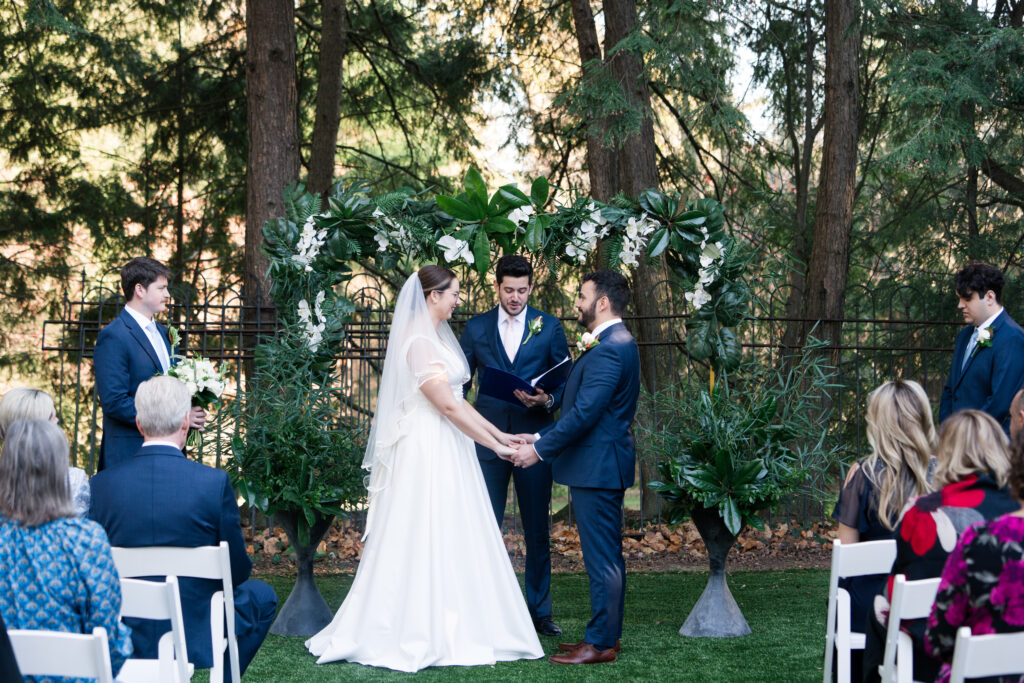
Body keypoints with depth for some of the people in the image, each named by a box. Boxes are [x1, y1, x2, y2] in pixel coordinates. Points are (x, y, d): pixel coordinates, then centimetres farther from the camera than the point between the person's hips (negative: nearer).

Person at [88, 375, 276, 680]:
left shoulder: (101, 484, -9)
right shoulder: (214, 483, -16)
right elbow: (237, 569, -6)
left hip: (125, 639, 4)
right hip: (197, 637, -4)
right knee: (261, 595, 27)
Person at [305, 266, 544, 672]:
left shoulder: (436, 337, 14)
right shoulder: (419, 342, -16)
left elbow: (457, 400, 15)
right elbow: (447, 406, -19)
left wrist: (499, 433, 10)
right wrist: (494, 445, -13)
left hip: (446, 451, 10)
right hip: (429, 451, -10)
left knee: (449, 541, 10)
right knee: (424, 541, -4)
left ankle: (446, 628, 14)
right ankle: (416, 635, 3)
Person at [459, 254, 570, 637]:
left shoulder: (549, 328, 5)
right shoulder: (476, 328, 8)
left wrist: (547, 401, -14)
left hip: (534, 437, 0)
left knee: (537, 530, 7)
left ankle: (539, 611, 17)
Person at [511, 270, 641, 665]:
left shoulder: (608, 349, -18)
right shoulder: (615, 343, 15)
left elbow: (585, 413, -23)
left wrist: (539, 449, -16)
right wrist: (541, 438, 13)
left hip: (597, 468, -11)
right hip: (602, 465, 11)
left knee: (601, 558, -5)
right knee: (607, 556, 15)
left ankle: (600, 643, -1)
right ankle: (607, 634, 23)